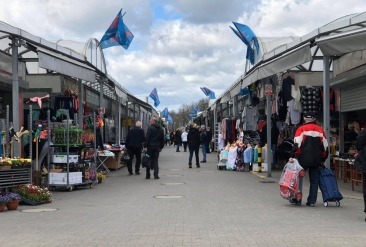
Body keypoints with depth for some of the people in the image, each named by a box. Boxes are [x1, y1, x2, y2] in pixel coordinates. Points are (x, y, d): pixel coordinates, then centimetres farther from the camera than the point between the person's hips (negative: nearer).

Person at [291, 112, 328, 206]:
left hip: (303, 159, -3)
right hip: (316, 160, 3)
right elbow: (325, 146, 12)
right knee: (314, 181, 8)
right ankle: (312, 201, 6)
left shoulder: (301, 129, -2)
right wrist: (323, 159, 20)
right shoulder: (320, 130, 10)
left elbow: (297, 144, -12)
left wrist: (293, 156, -11)